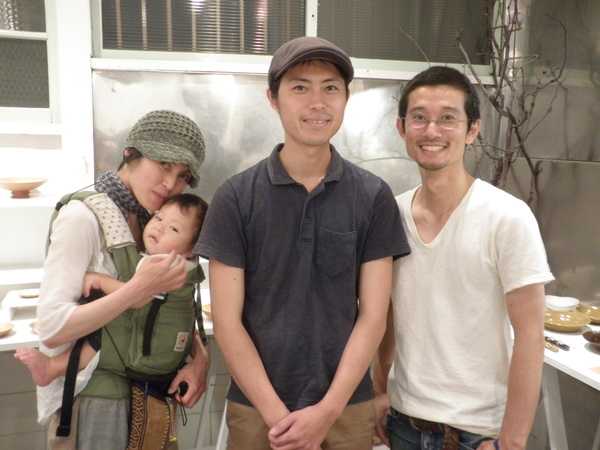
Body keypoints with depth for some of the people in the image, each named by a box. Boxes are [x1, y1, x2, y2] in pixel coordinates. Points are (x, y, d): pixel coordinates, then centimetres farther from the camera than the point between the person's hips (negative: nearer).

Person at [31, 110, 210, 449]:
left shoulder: (146, 220, 4)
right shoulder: (83, 217, -17)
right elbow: (52, 329, -23)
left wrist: (199, 354, -9)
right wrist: (139, 290, -31)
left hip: (139, 389, 7)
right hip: (90, 396, -7)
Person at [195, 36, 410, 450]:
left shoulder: (374, 197, -5)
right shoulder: (235, 197, -7)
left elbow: (372, 316, -5)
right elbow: (227, 321, -7)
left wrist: (327, 411, -10)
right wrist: (277, 414, -10)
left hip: (347, 407, 1)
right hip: (257, 407, 0)